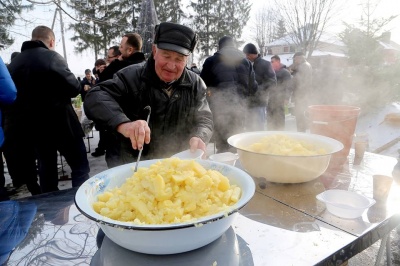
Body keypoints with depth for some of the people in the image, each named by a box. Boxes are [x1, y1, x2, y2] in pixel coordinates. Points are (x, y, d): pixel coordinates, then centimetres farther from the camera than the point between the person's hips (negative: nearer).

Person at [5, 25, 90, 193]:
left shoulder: (13, 63, 9)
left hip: (30, 126, 7)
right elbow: (74, 88, -14)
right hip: (59, 123, -7)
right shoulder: (52, 57, -10)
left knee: (46, 168, 19)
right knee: (80, 166, 2)